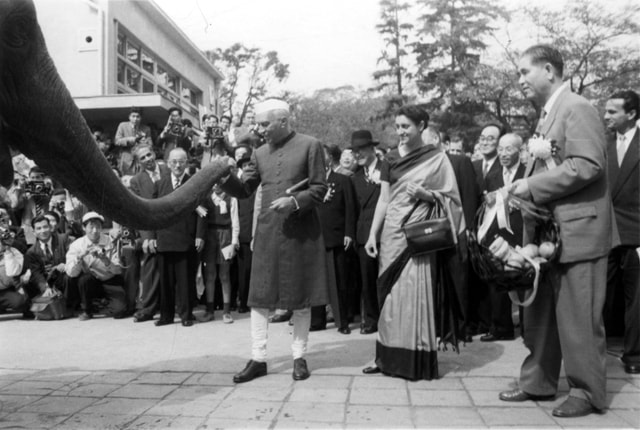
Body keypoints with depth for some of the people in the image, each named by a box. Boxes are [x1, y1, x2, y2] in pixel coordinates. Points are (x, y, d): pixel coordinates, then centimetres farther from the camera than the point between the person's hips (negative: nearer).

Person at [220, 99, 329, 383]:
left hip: (301, 231, -4)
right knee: (259, 297, 3)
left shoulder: (309, 145, -2)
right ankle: (258, 359, 13)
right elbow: (244, 190, 10)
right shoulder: (260, 153, 12)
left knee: (300, 298, 6)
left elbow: (320, 188, -5)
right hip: (267, 232, 4)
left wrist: (295, 201, -21)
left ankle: (299, 357, 19)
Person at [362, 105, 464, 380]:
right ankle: (389, 357, 15)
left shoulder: (437, 158, 1)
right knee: (390, 295, 6)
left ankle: (417, 360, 7)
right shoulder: (392, 158, 11)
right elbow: (383, 199, 10)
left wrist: (425, 194, -16)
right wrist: (372, 235, 4)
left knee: (414, 293, -5)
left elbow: (450, 199, 2)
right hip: (391, 233, 4)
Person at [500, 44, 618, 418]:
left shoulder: (576, 108, -11)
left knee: (578, 318, 0)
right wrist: (527, 187, 7)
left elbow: (587, 165, -23)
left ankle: (588, 393, 16)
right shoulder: (547, 114, 17)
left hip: (577, 230, -9)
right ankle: (538, 382, 27)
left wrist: (533, 186, -19)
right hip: (548, 232, 9)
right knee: (541, 312, 15)